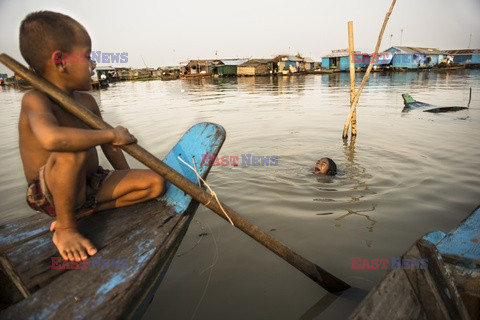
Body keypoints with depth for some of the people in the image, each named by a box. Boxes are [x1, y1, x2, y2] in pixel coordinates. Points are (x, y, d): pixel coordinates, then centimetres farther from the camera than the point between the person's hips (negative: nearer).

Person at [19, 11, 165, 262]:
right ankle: (65, 228, -16)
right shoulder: (35, 100, -19)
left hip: (89, 184, 7)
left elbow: (108, 145, 10)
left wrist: (127, 182, 4)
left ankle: (79, 211, -3)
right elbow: (52, 138, -42)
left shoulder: (87, 101, 4)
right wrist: (111, 134, -32)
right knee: (73, 151, -38)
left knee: (155, 182, -5)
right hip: (49, 195, -6)